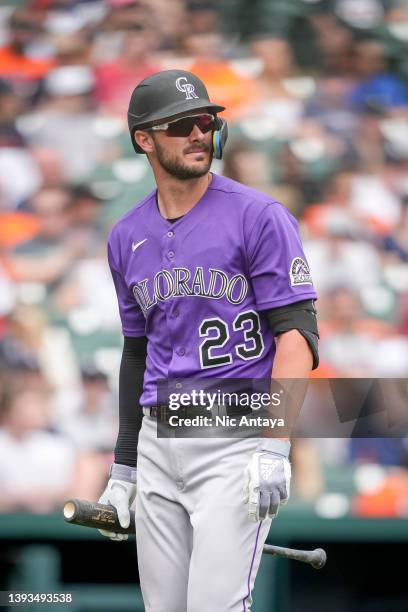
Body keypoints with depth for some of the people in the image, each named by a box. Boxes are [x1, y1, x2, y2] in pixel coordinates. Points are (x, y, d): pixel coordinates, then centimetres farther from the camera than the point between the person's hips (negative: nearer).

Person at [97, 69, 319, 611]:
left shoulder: (260, 217, -6)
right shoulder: (127, 238, 12)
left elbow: (297, 334, -11)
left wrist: (275, 449, -20)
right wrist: (124, 465, 20)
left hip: (236, 439, -6)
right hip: (157, 440, 6)